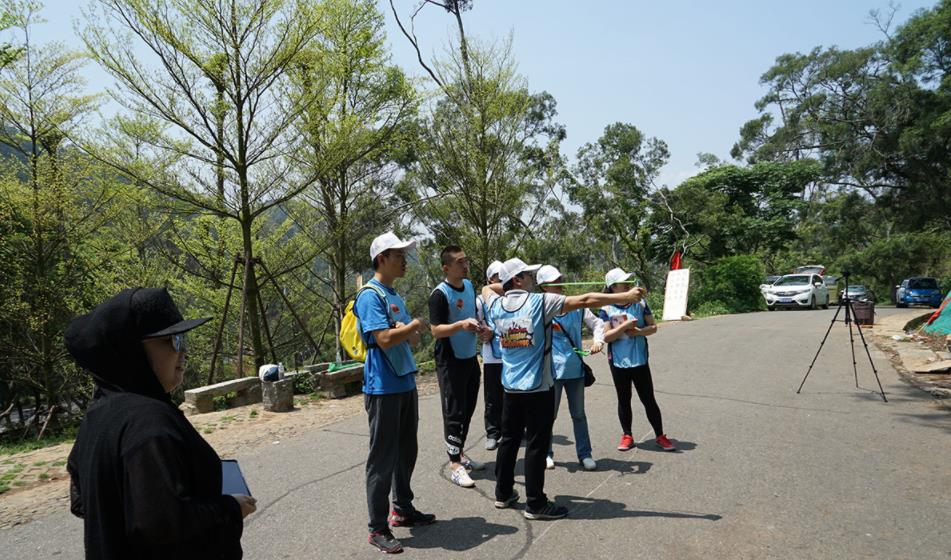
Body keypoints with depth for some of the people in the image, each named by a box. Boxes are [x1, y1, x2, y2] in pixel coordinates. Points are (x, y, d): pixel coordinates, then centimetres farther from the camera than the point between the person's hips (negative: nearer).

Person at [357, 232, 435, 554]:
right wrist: (413, 326, -7)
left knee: (406, 453, 18)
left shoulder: (395, 296, 15)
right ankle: (378, 529, 10)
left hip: (406, 384, 9)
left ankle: (403, 509, 33)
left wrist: (406, 332, -9)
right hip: (383, 388, -9)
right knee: (383, 459, -1)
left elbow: (413, 339, 14)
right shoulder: (370, 295, -14)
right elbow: (385, 339, -24)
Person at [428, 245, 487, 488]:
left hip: (470, 357, 8)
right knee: (454, 413, -2)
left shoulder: (469, 286, 7)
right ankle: (454, 465, 6)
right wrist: (461, 325, -34)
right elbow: (436, 330, -20)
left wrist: (479, 327, 3)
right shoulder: (440, 294, -17)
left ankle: (460, 453, 31)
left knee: (468, 409, 16)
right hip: (450, 361, -8)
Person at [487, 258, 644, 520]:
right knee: (537, 445, 2)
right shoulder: (539, 302, -13)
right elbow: (584, 301, -13)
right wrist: (626, 296, -8)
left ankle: (503, 493, 28)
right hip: (538, 388, -6)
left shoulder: (496, 307, 1)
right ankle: (535, 504, 10)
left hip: (511, 388, 6)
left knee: (509, 440, 16)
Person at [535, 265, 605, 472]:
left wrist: (598, 340, -8)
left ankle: (584, 454, 23)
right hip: (552, 369, -3)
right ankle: (546, 453, 25)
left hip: (575, 368, 3)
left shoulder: (576, 306, 3)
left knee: (578, 414, 12)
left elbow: (596, 322, 9)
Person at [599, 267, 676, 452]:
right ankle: (627, 436, 26)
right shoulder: (607, 309, -7)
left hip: (639, 360, 1)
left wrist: (639, 331, -16)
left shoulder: (640, 303, -1)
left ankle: (660, 436, 18)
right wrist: (625, 326, -22)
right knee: (624, 400, 12)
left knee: (649, 399, 6)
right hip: (618, 362, -1)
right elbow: (606, 337, -11)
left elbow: (653, 327, 3)